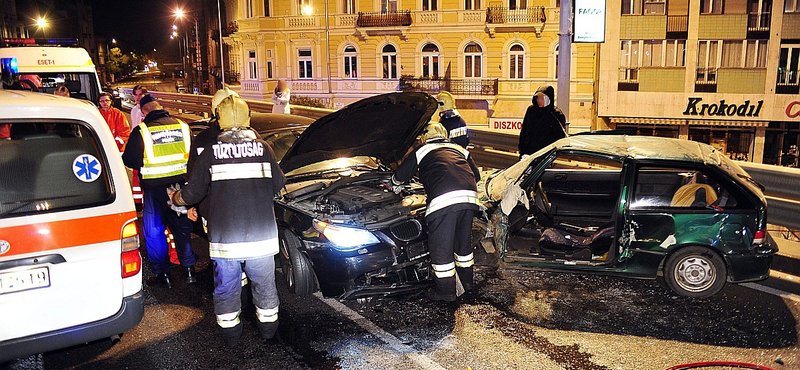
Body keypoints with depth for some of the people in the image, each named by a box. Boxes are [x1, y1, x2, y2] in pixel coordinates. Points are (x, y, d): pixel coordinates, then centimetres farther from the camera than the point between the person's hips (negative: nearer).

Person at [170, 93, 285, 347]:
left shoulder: (211, 152, -3)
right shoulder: (262, 148, 0)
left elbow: (192, 193, 3)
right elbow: (279, 186, 9)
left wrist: (175, 199, 25)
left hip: (224, 237, -1)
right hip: (261, 234, 1)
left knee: (226, 287, 14)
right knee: (264, 283, 17)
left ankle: (230, 334, 25)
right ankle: (268, 327, 30)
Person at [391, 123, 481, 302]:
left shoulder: (422, 150, 21)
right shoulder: (460, 150, 31)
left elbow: (401, 175, 29)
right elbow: (476, 175, 35)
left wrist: (394, 184, 52)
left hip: (443, 199, -5)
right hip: (469, 198, 5)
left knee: (440, 247, 6)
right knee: (463, 241, 23)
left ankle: (446, 291, 14)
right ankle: (467, 282, 36)